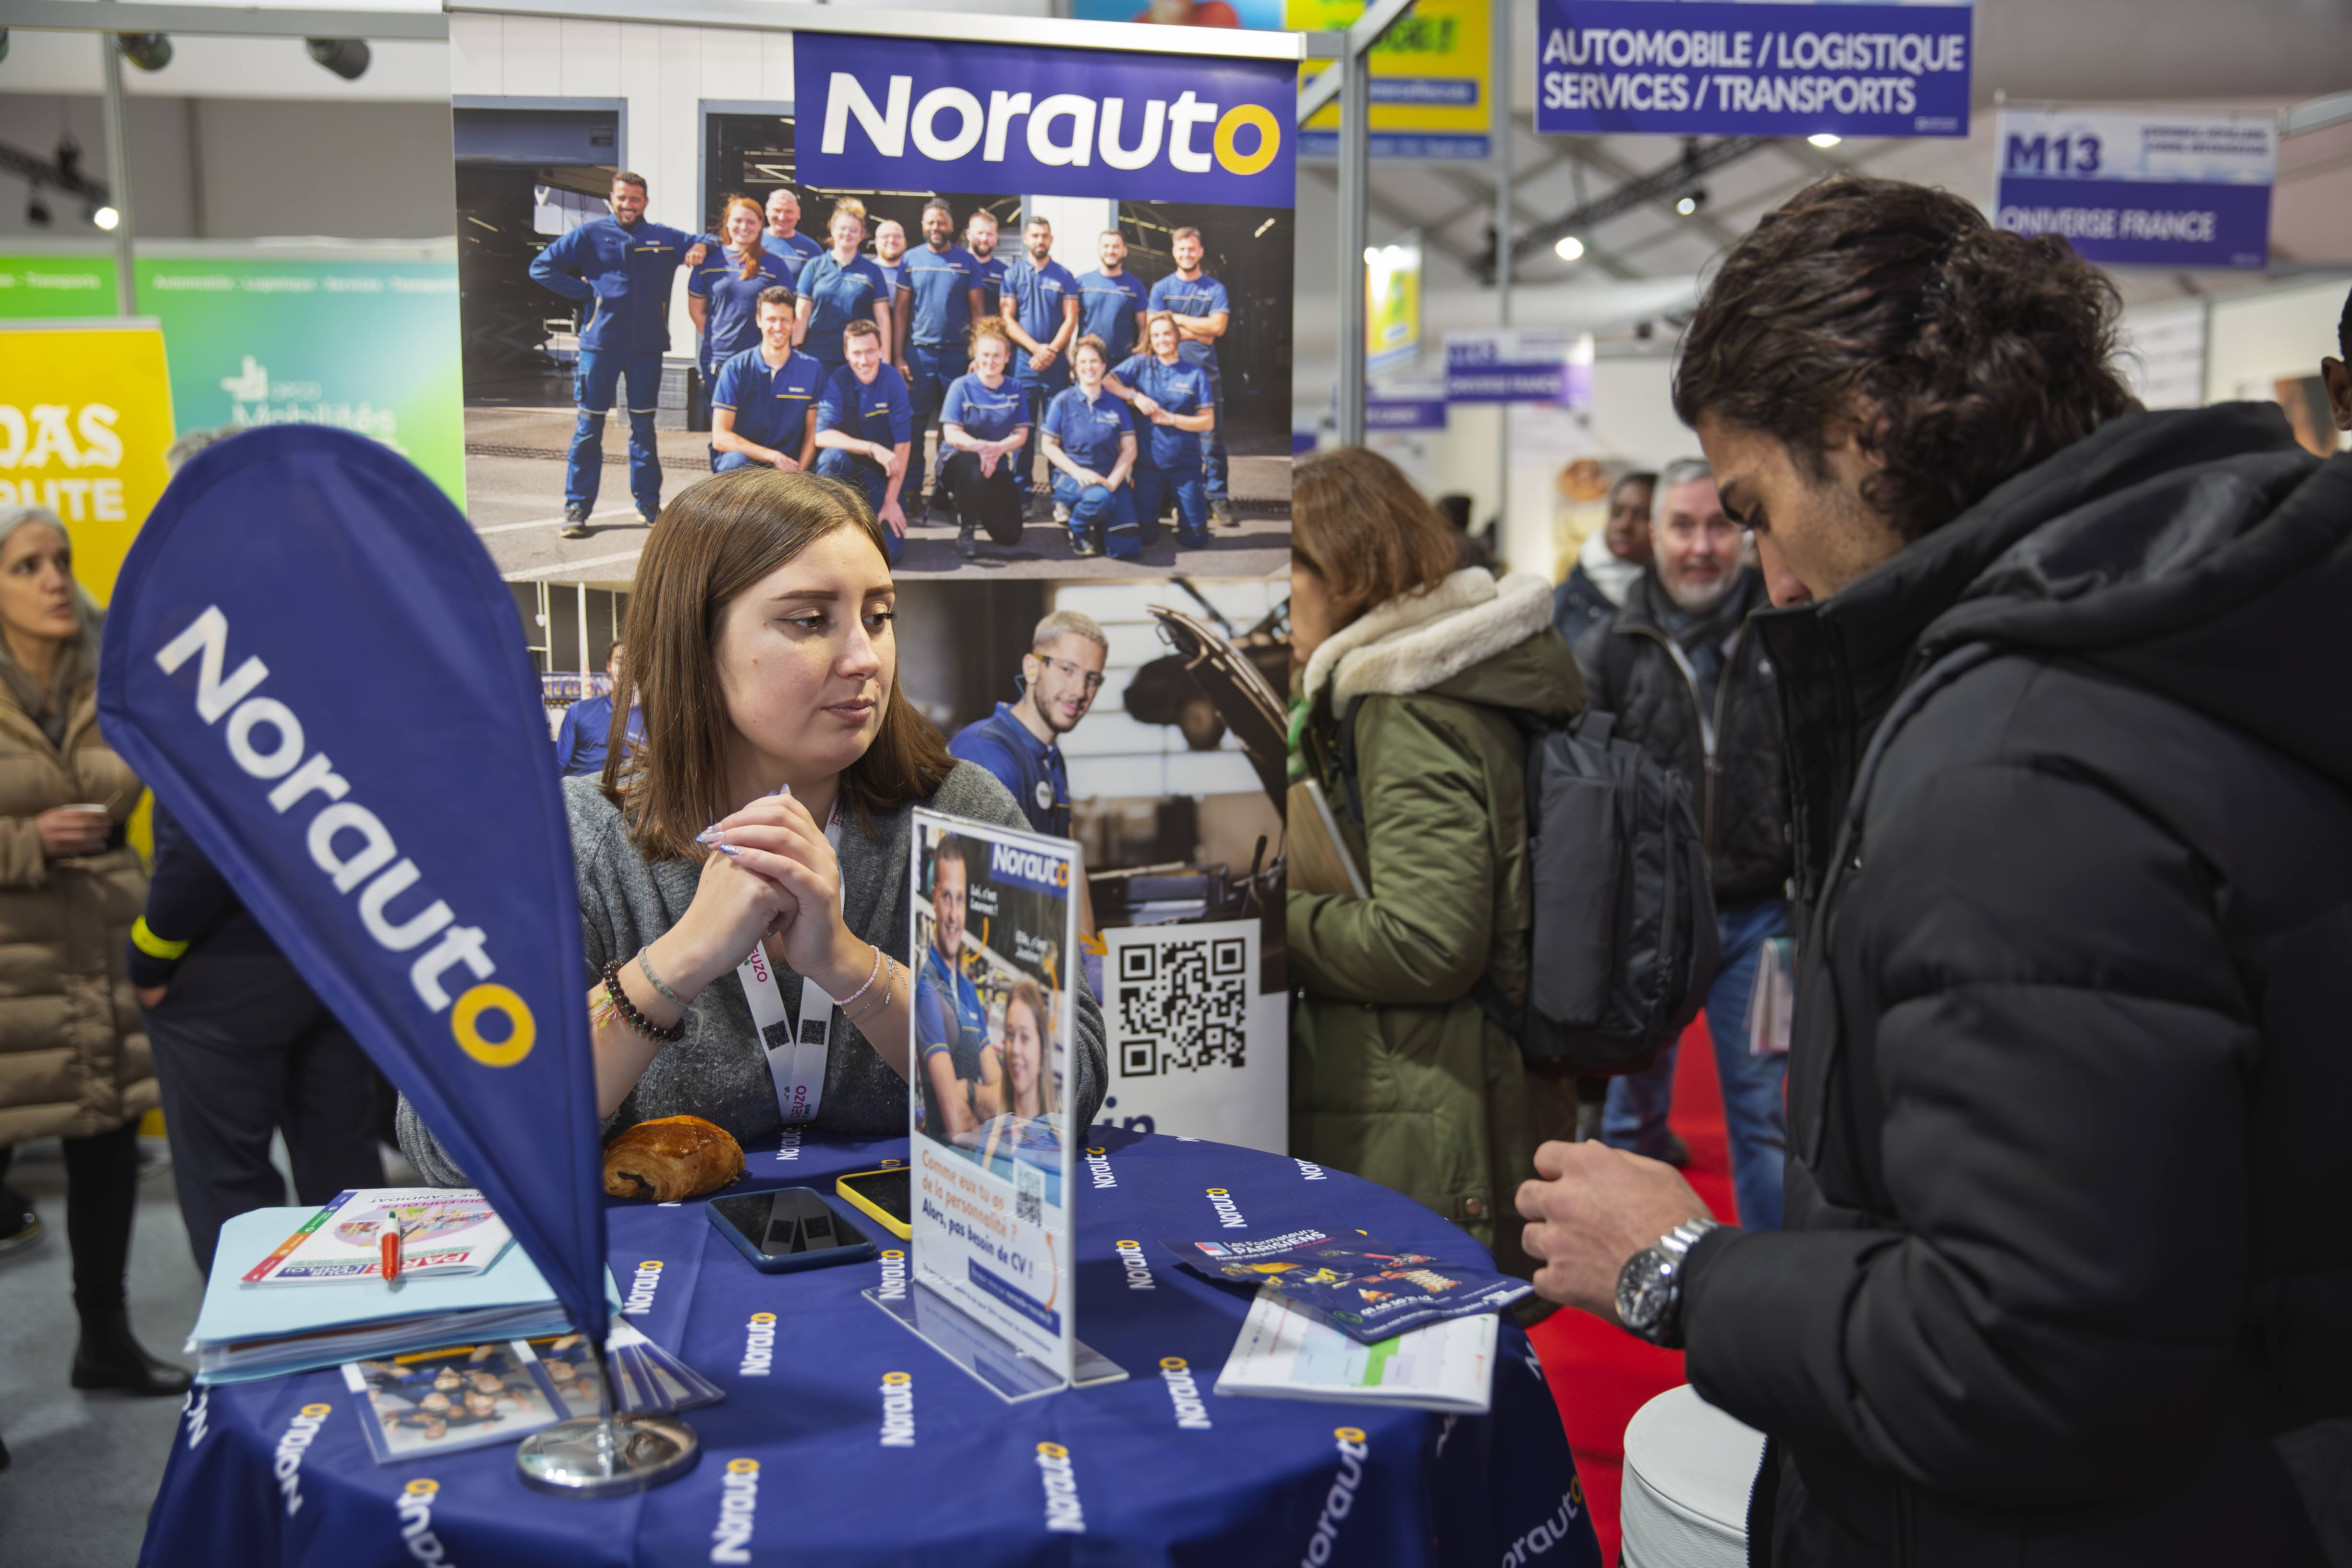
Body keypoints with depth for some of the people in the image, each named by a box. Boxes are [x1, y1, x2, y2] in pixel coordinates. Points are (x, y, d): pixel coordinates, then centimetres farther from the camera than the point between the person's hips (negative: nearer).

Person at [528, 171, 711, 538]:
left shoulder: (665, 238, 10)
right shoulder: (590, 234, 3)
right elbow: (542, 266, 4)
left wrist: (702, 247, -4)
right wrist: (584, 292, -4)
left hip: (647, 345, 2)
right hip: (600, 342, -2)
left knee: (644, 426, 9)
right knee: (589, 427, 0)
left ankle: (649, 503, 17)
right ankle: (577, 508, 4)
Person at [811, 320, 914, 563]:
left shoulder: (893, 382, -11)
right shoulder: (838, 382, -13)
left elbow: (902, 445, -11)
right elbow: (822, 436, -26)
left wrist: (891, 501, -14)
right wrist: (873, 448, -37)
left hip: (880, 473, 0)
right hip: (846, 469, 0)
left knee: (890, 551, -16)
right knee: (833, 456, -36)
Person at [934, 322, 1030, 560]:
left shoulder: (1015, 389, 3)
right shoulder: (962, 387, -7)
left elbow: (1021, 435, -2)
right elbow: (951, 434, -15)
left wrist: (997, 448, -24)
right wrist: (978, 446, -35)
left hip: (998, 467, 3)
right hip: (957, 461, -3)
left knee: (1010, 535, -9)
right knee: (973, 463, -42)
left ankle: (980, 508, 26)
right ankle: (965, 531, -24)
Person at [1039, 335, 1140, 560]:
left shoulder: (1116, 404, 6)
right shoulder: (1063, 401, 1)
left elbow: (1129, 450, 4)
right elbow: (1049, 446, 0)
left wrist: (1113, 481, -12)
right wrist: (1078, 472, -15)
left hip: (1111, 479, 2)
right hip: (1071, 477, -2)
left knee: (1128, 549, -15)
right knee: (1100, 497, -40)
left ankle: (1098, 528, 20)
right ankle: (1076, 528, -4)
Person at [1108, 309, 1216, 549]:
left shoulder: (1195, 374, 1)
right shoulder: (1141, 365, 2)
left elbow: (1208, 422, -3)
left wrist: (1170, 419, -12)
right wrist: (1136, 396, -18)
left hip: (1185, 464, 0)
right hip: (1148, 463, 0)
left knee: (1195, 539, 0)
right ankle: (1163, 502, 35)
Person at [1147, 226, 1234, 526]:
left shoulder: (1215, 289, 8)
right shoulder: (1161, 288, 9)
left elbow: (1219, 326, -7)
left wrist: (1179, 319, -4)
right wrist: (1200, 332, -6)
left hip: (1206, 370, 0)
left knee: (1212, 436, -4)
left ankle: (1217, 498, 0)